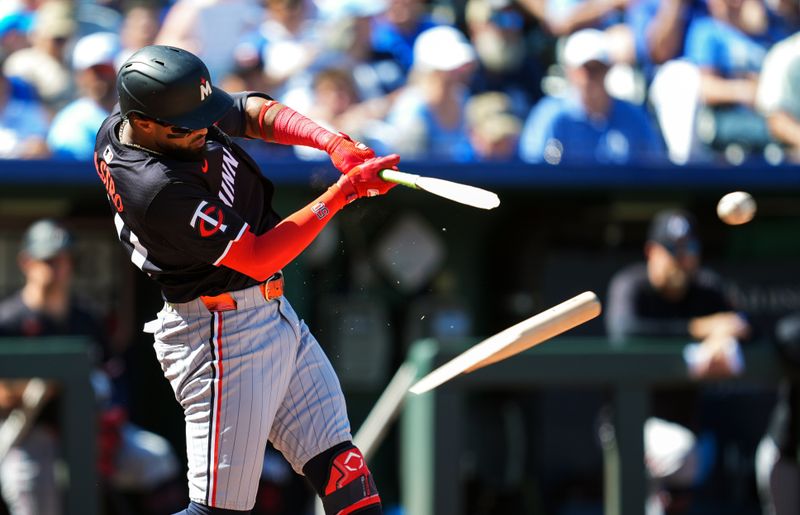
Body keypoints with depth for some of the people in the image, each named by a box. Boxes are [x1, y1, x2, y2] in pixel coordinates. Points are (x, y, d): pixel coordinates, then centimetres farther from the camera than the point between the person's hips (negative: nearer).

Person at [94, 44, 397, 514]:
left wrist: (333, 143, -11)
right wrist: (342, 193, -22)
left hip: (272, 315, 10)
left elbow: (256, 113, 7)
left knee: (337, 462, 7)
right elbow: (257, 258, -23)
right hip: (222, 334, -10)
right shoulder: (159, 188, -28)